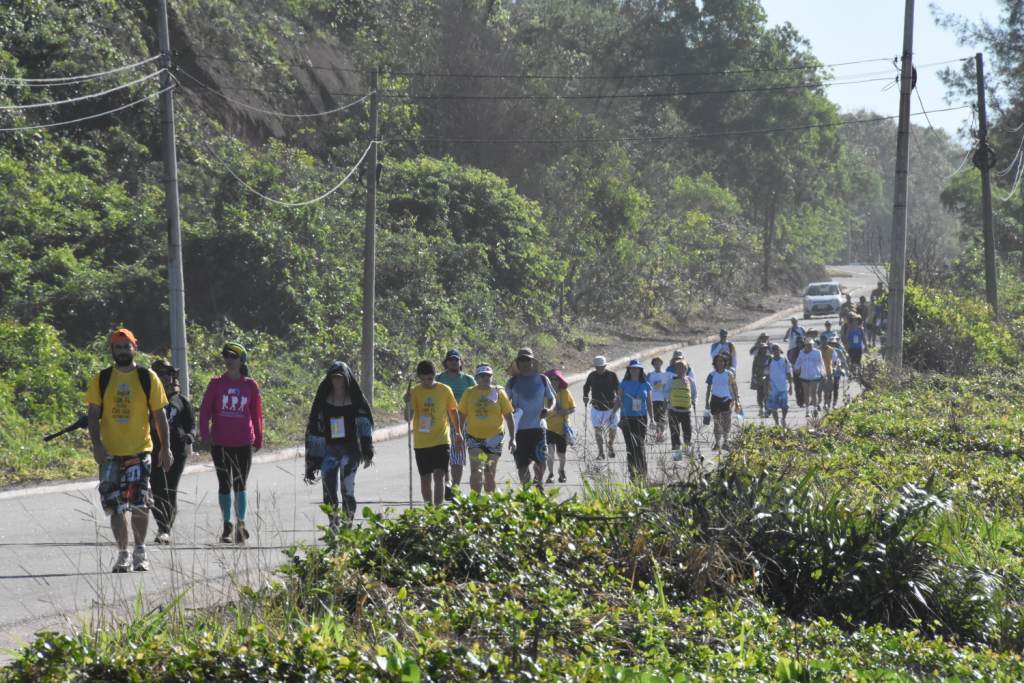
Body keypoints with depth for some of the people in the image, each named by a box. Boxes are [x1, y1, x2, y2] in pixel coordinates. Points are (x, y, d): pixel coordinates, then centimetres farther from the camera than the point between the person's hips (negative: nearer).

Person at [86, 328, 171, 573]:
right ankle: (123, 553, 14)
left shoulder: (148, 378, 3)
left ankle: (140, 552, 10)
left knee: (139, 504, -6)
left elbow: (159, 415, 6)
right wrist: (97, 444, -11)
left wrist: (165, 448, 2)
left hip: (140, 451, -1)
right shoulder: (101, 379, 5)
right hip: (110, 452, 1)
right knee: (115, 506, 3)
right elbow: (93, 415, 2)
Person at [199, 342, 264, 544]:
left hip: (244, 443, -1)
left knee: (240, 484, 2)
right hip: (220, 442, 1)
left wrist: (258, 440, 10)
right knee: (224, 484, 6)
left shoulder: (250, 385, 3)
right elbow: (205, 409, 2)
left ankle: (240, 523, 8)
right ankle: (228, 526, 13)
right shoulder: (216, 384, 3)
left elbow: (257, 414, 9)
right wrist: (205, 434, -10)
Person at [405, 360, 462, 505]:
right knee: (425, 478, 10)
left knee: (439, 476, -14)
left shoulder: (445, 390, -2)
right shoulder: (414, 392, -2)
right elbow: (408, 418, -8)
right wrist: (408, 404, -27)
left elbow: (453, 411, 14)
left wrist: (458, 432, 18)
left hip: (441, 440, -2)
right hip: (421, 443, 2)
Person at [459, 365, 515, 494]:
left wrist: (512, 438, -2)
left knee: (490, 473, 7)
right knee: (476, 471, -15)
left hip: (494, 437, 0)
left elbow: (509, 416, 3)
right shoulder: (469, 393, 4)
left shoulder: (499, 392, 2)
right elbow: (461, 416, 9)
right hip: (474, 437, 0)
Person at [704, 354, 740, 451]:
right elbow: (708, 389, 9)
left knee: (727, 421, -10)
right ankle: (717, 443, 15)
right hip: (715, 400, 1)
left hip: (726, 399, -1)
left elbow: (734, 388, 5)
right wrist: (707, 402, 6)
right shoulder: (712, 375, 2)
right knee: (717, 423, 6)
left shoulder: (729, 374, 0)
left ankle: (725, 441, 5)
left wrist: (736, 402, 3)